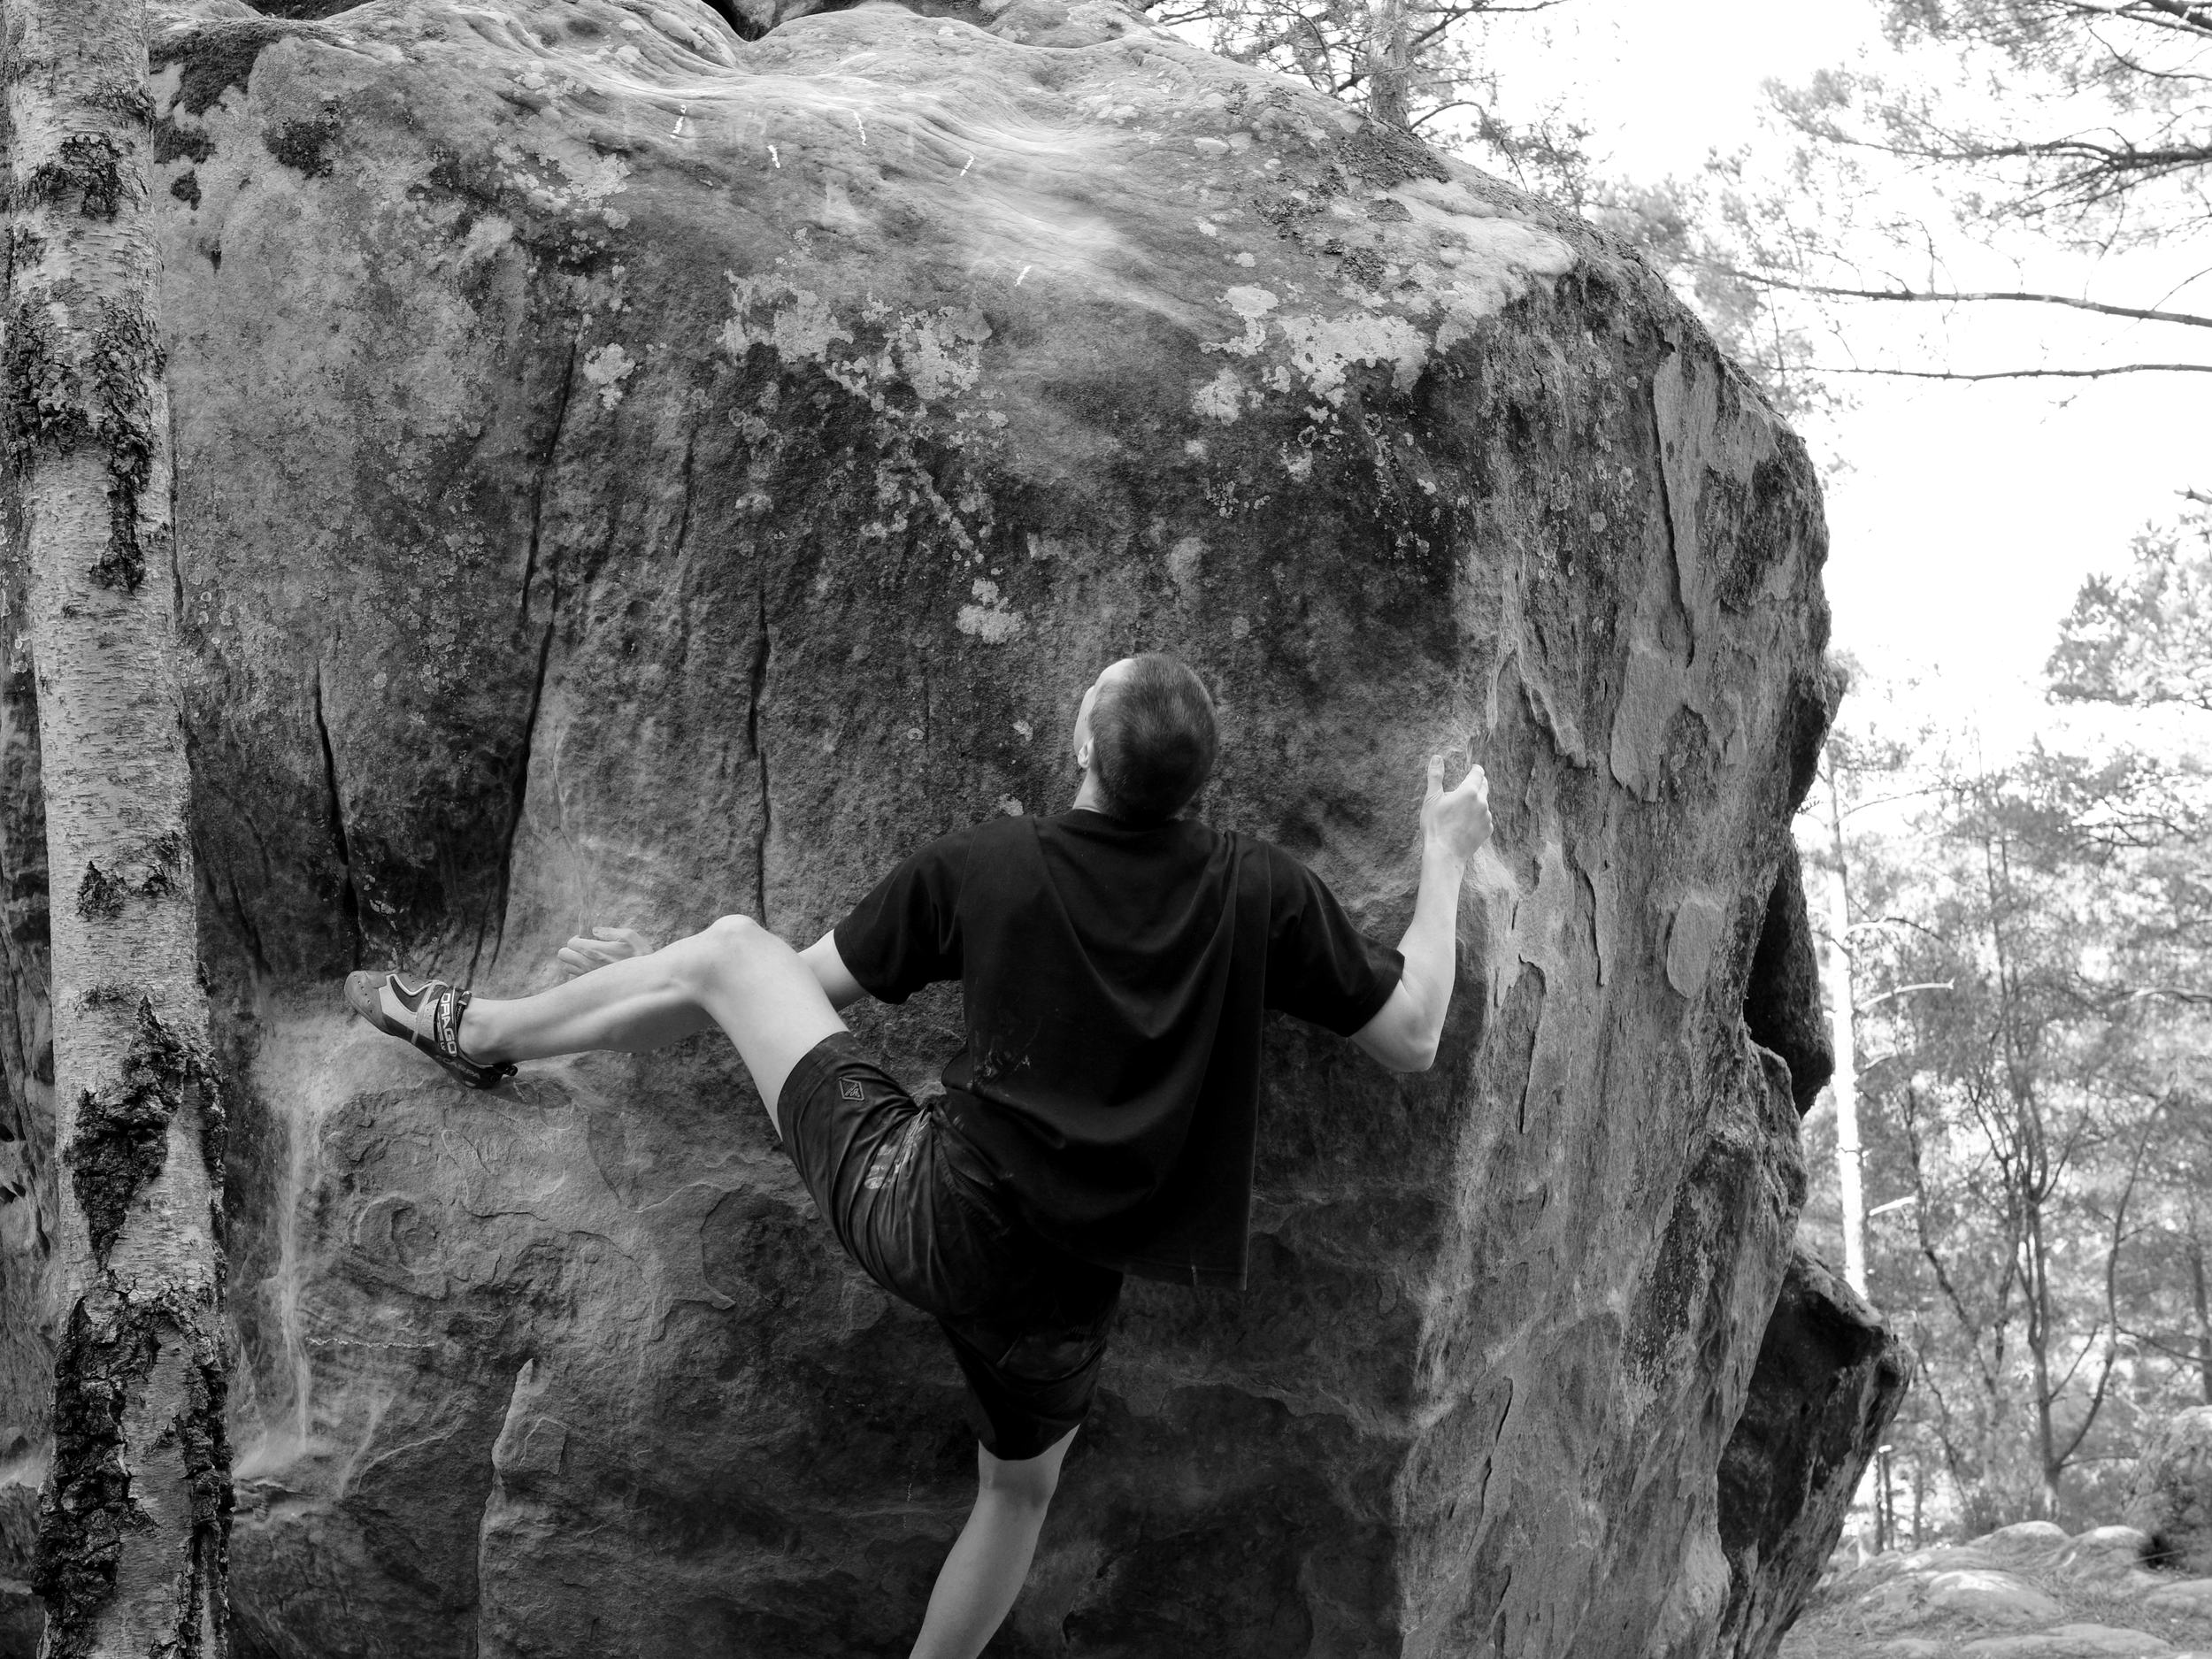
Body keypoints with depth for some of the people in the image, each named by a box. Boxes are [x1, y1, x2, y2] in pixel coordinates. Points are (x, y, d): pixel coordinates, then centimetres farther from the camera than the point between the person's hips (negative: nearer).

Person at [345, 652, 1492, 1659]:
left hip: (915, 1216, -2)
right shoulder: (1261, 890, -5)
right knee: (1020, 1485, 32)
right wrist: (1446, 859, 15)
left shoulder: (978, 869, -5)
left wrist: (659, 968, 24)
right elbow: (1411, 1038, 3)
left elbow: (808, 980, 7)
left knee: (728, 947, 12)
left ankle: (473, 1032, 28)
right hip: (1059, 1288, 2)